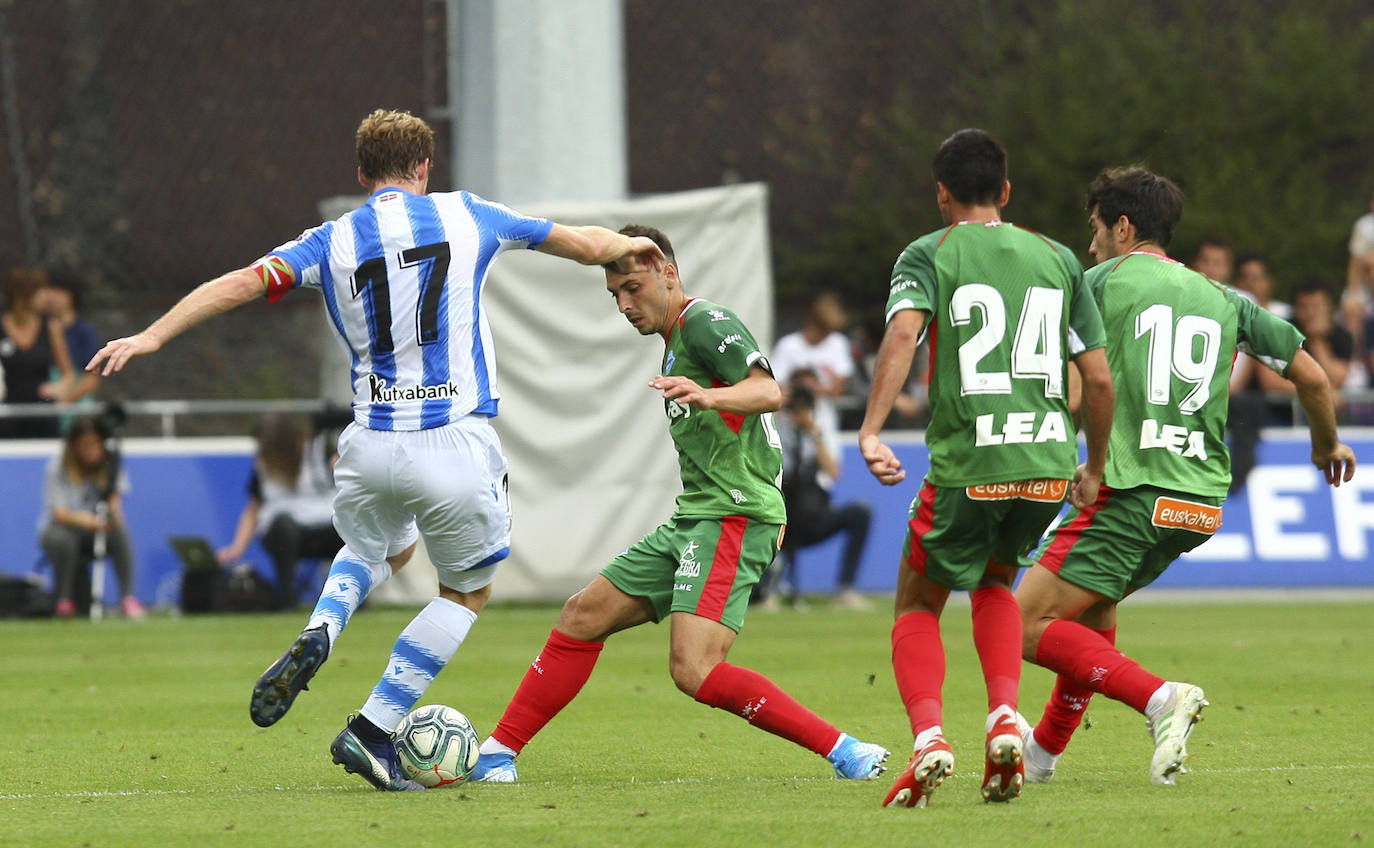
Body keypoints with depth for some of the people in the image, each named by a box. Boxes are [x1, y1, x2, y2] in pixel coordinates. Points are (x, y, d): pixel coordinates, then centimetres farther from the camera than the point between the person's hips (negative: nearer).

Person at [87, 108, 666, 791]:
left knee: (375, 550, 33)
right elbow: (584, 244, 17)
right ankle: (372, 731, 7)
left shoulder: (334, 242, 6)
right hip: (456, 446, -3)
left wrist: (151, 336, -3)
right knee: (468, 592, 19)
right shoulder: (465, 216, 6)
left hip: (369, 446, 3)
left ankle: (316, 637, 2)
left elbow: (241, 283, -6)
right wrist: (627, 245, 38)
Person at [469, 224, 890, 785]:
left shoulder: (705, 322, -8)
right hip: (690, 524, 10)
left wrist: (708, 397, -42)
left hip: (733, 518, -10)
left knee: (694, 671, -24)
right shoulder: (676, 342, 23)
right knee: (582, 616, 10)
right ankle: (498, 755, 16)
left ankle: (845, 752, -22)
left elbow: (768, 392, -26)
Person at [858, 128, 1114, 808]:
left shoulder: (928, 255, 5)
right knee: (994, 580, 28)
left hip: (968, 467, -3)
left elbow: (903, 330, -17)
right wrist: (1093, 471, 24)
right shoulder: (1058, 259, 15)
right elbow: (1099, 379, 12)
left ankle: (928, 736, -11)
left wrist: (872, 430, -25)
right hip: (1050, 464, 3)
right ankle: (1005, 721, 6)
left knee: (918, 607, 14)